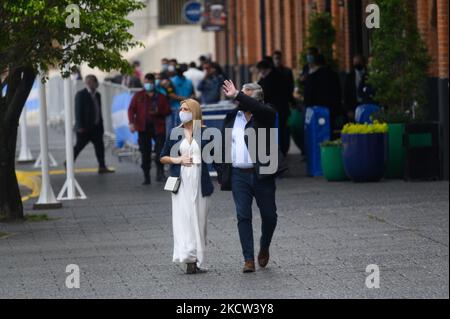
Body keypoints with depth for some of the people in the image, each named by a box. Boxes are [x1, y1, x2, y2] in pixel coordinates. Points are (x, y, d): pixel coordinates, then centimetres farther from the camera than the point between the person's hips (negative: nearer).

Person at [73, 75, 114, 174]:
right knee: (79, 146, 1)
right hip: (84, 128, -7)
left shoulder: (97, 95, 13)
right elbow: (78, 111, -14)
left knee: (100, 146, 1)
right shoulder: (81, 95, -10)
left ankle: (102, 167, 2)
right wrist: (80, 126, -19)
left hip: (96, 127, 7)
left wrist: (101, 125, 13)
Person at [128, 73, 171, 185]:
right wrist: (131, 122, -10)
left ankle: (160, 170, 8)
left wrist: (158, 112, -12)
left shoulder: (161, 97, 9)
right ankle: (146, 177, 8)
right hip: (143, 127, 1)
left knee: (160, 150, -12)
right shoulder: (138, 96, 11)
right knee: (145, 153, 1)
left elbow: (168, 111, 8)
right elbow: (131, 109, 5)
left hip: (158, 127, -1)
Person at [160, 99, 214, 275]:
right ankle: (189, 259, -16)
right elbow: (163, 157, 13)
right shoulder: (175, 133, 8)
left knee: (199, 219, 1)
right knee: (183, 218, -11)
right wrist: (176, 160, -6)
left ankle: (198, 260, 8)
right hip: (181, 182, 1)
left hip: (200, 182, -1)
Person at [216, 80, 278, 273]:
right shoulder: (232, 117, 9)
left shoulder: (266, 115, -3)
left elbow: (258, 108, -29)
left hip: (261, 175, -2)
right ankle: (248, 259, 0)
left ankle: (264, 249, 32)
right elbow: (222, 145, 13)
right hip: (239, 175, 2)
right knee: (243, 217, -2)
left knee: (269, 216, 7)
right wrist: (221, 174, 9)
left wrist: (237, 96, -29)